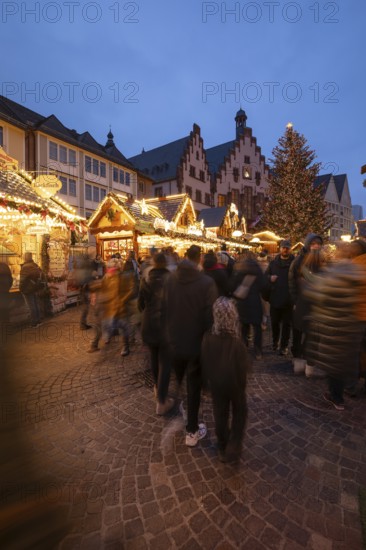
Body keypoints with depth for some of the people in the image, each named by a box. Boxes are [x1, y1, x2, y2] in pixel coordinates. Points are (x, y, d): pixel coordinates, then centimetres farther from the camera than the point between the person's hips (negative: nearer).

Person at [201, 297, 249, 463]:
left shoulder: (207, 338, -20)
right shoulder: (237, 344, -30)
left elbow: (204, 363, -7)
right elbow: (242, 370, -18)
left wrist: (208, 379, 9)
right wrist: (242, 385, 1)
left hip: (216, 384, 3)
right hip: (234, 384, -3)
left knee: (220, 414, 22)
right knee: (239, 413, 24)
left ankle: (223, 448, 41)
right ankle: (233, 448, 30)